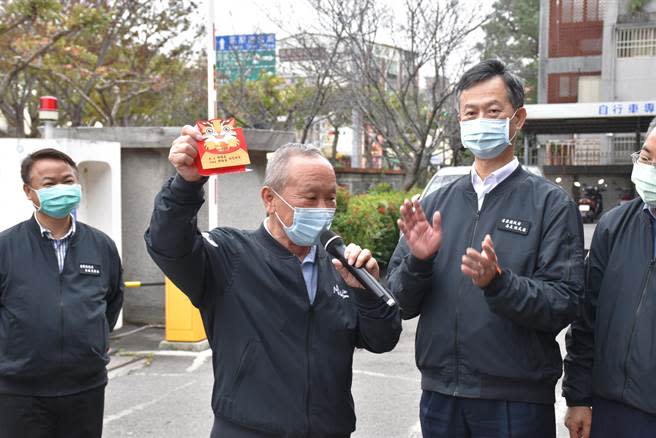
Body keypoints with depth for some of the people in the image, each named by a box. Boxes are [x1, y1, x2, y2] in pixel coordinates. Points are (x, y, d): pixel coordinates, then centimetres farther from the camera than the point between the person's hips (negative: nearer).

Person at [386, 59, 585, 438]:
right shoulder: (435, 204, 7)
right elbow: (401, 305, 5)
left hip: (517, 402, -3)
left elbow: (563, 305, -12)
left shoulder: (551, 203, -4)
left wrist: (498, 282, -26)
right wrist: (417, 262, -13)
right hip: (440, 396, 3)